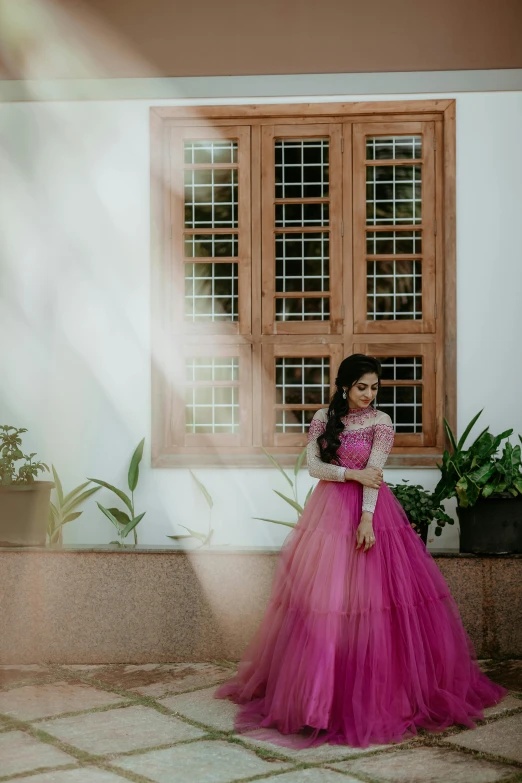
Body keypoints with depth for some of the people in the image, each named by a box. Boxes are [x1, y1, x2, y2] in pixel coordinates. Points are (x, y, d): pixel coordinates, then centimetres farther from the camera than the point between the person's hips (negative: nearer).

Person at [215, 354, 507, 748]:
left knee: (368, 595, -7)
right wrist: (353, 474, -13)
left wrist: (366, 519, -21)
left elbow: (374, 472, -11)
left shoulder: (380, 422, -2)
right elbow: (313, 465, 1)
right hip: (329, 509, 3)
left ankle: (376, 692, 2)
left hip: (369, 510, -3)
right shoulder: (324, 418, 7)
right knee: (321, 595, 1)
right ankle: (320, 687, 11)